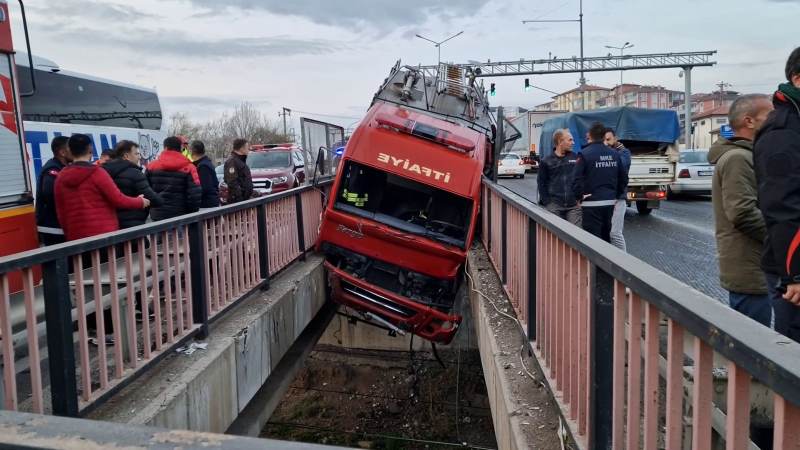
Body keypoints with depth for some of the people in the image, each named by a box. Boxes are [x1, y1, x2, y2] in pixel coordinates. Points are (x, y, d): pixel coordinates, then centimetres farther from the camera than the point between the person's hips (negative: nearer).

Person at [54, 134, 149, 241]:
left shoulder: (61, 177, 7)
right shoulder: (97, 173, -8)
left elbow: (60, 211, 11)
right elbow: (118, 200, -9)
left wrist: (68, 233, 21)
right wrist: (140, 202, 7)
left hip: (76, 237, 5)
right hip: (104, 233, -4)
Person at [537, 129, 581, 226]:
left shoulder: (576, 158, 5)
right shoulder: (546, 161, 2)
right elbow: (541, 183, 6)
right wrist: (547, 202, 0)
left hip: (574, 205, 1)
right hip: (554, 207, 0)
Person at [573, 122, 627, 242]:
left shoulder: (585, 154, -10)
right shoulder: (614, 154, 8)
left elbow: (577, 179, -17)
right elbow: (623, 178, 12)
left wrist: (579, 197, -5)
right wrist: (616, 195, 20)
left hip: (591, 204, -6)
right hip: (610, 202, 6)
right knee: (605, 236, 18)